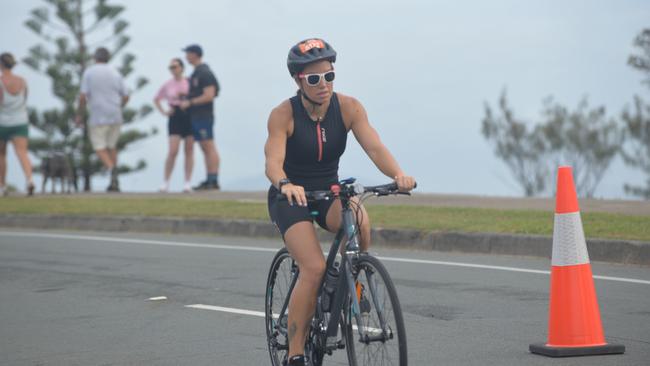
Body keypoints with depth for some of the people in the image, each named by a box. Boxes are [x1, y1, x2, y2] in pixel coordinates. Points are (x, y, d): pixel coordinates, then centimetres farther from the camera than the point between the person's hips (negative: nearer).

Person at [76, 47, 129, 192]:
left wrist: (79, 114, 1)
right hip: (115, 116, 4)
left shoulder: (88, 73, -4)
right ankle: (114, 182, 11)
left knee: (100, 148, 2)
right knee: (111, 146, 16)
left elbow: (83, 96, -10)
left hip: (98, 117, -4)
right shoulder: (115, 73, 6)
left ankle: (112, 169, -26)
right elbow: (125, 96, 7)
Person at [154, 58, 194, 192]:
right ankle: (165, 182, -2)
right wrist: (163, 112, 6)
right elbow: (156, 99, 19)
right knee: (173, 151, -9)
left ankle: (187, 183, 3)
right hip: (175, 118, 0)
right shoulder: (167, 85, 5)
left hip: (191, 117, 0)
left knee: (189, 151, 0)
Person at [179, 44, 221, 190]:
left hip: (203, 116, -10)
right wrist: (184, 101, 13)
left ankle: (214, 180, -11)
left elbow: (209, 95, -20)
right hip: (196, 116, 10)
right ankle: (209, 180, 10)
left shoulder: (205, 73, -13)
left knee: (209, 148, -10)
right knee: (205, 149, 9)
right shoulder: (196, 73, 17)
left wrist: (190, 102, -16)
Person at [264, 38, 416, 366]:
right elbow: (273, 162, -31)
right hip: (290, 197, -3)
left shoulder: (348, 107, -11)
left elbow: (374, 146, -22)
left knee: (359, 221, -33)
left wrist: (398, 174, -43)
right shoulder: (283, 114, -18)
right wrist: (286, 185, -54)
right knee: (314, 268, -25)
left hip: (330, 192, 3)